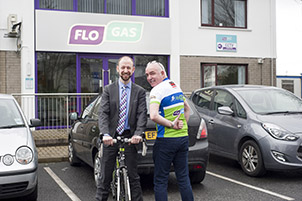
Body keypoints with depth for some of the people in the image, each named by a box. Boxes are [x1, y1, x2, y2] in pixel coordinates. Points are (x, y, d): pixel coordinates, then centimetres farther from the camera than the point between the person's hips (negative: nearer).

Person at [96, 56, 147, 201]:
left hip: (130, 138, 0)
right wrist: (105, 134, -21)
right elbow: (103, 113, -4)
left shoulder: (140, 92, 6)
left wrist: (138, 134, -21)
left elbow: (142, 114, -3)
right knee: (104, 177, 7)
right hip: (111, 138, 0)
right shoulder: (108, 90, 5)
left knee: (133, 177, 7)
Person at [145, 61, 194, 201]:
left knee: (160, 181, 2)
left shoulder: (157, 90, -12)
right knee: (183, 178, 13)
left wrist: (171, 125, -16)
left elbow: (153, 116, -27)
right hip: (183, 137, 8)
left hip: (166, 140, -7)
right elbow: (187, 109, 27)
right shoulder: (176, 86, 13)